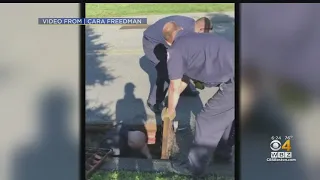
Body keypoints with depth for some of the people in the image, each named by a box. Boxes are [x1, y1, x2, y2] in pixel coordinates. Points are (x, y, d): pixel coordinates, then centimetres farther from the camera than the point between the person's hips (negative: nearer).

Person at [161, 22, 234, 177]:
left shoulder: (175, 50, 0)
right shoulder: (194, 39, 24)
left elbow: (174, 88, 9)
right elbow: (184, 77, 37)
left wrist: (170, 111, 27)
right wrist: (174, 97, 48)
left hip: (233, 82, -8)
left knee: (207, 122, 7)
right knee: (225, 115, 29)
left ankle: (194, 167, 22)